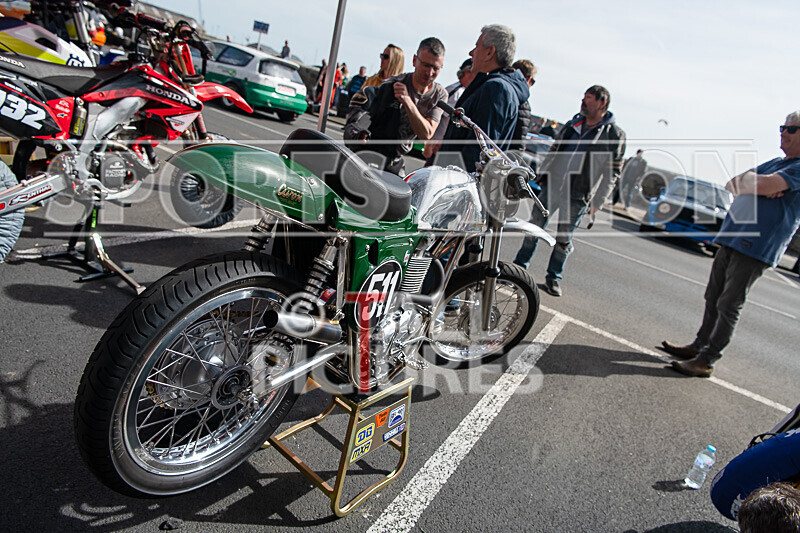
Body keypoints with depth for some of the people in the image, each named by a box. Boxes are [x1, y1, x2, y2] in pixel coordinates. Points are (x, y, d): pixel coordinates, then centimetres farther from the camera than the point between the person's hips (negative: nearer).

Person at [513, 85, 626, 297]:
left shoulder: (614, 134, -5)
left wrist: (597, 202, -9)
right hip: (551, 186, 4)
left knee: (563, 240, 5)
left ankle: (554, 277, 22)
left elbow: (612, 172, -5)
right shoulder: (573, 124, 9)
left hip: (578, 196, -4)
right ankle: (520, 266, 22)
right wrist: (541, 175, 13)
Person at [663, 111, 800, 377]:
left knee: (728, 306, -6)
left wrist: (743, 184, -1)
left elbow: (764, 185, -22)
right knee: (713, 298, 13)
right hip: (730, 239, 8)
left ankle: (706, 361, 0)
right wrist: (756, 185, -7)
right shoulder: (775, 163, 21)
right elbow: (732, 184, 14)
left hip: (756, 247, -8)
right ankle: (698, 346, 24)